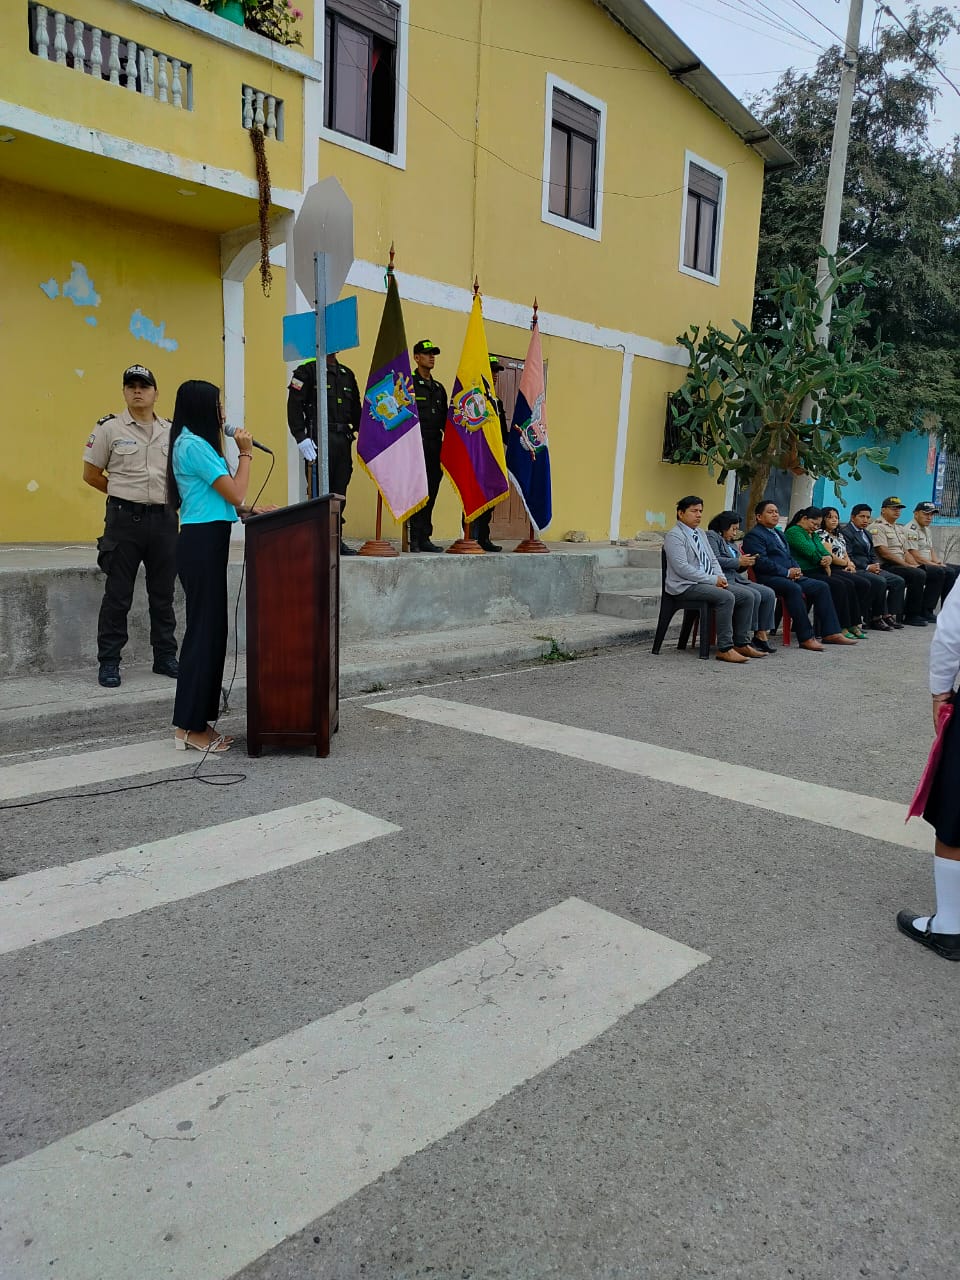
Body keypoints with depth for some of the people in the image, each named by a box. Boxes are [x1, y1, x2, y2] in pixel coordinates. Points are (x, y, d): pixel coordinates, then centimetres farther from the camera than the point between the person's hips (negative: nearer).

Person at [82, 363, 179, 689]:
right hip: (124, 518, -3)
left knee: (163, 594, 10)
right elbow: (91, 475, 3)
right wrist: (128, 494, 5)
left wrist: (166, 498, 6)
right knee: (117, 595, -1)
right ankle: (108, 663, 8)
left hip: (164, 518, 4)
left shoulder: (172, 431, 9)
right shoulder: (109, 428, -1)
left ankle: (165, 658, 20)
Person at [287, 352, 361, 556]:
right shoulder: (307, 370, 0)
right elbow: (294, 406, -8)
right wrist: (301, 438, -16)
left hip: (344, 440, 6)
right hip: (319, 439, -6)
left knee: (340, 491, 8)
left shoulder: (347, 374, 20)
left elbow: (356, 408, 23)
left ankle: (337, 540, 14)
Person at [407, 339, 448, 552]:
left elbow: (444, 418, 23)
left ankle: (425, 538, 11)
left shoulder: (439, 388, 22)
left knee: (431, 492, 6)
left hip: (435, 446, 6)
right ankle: (415, 539, -7)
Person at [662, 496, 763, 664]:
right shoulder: (674, 535, -9)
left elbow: (712, 560, 22)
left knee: (747, 596, -3)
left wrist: (721, 578, 1)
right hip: (685, 586, -9)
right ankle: (724, 648, -26)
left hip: (708, 582, 9)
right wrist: (713, 580, -17)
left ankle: (740, 644, 2)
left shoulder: (700, 533, 20)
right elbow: (682, 568, -19)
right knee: (726, 597, -30)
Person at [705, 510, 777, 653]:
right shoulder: (711, 536, 0)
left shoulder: (730, 542, 28)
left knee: (769, 594, -7)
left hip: (737, 579, 9)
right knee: (754, 595, -26)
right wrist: (739, 562, -12)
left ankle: (761, 635, -10)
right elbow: (715, 560, -15)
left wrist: (746, 563, 7)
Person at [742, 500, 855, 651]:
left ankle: (830, 633, -4)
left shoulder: (778, 533, 27)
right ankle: (806, 638, -33)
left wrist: (796, 569, 4)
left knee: (822, 587, -4)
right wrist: (787, 572, -15)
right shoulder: (754, 535, -4)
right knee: (794, 588, -36)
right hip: (768, 577, -10)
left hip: (789, 576, 10)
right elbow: (761, 562, -16)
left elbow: (789, 556, 27)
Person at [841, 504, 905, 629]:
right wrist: (867, 567, -16)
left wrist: (876, 565, 0)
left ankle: (892, 615, -5)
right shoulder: (846, 532, -7)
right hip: (856, 569, -9)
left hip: (871, 568, 9)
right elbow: (848, 557, -15)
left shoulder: (867, 533, 23)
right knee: (880, 581, -31)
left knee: (899, 581, -5)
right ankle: (882, 615, -21)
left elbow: (873, 555, 23)